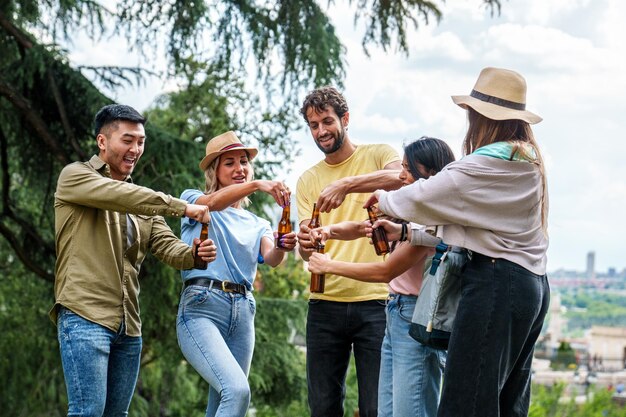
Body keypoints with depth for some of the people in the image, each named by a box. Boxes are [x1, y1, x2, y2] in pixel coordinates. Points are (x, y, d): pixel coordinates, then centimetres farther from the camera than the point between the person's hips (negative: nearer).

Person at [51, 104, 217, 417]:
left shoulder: (143, 203, 21)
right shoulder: (75, 176, 1)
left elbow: (167, 246, 9)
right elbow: (120, 196, -18)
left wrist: (195, 254, -15)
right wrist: (182, 208, -20)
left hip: (128, 325, 7)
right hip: (85, 316, -7)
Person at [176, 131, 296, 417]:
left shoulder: (257, 225, 20)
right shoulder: (193, 201, 8)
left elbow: (270, 259, -1)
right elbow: (212, 202, -17)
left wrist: (281, 249, -26)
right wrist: (256, 185, -34)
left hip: (243, 313, 5)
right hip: (202, 308, -5)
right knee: (237, 390, -26)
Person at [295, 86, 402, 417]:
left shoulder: (378, 155, 4)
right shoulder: (308, 180, 14)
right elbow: (307, 250, 7)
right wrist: (305, 244, -18)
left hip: (375, 300, -3)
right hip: (325, 305, 4)